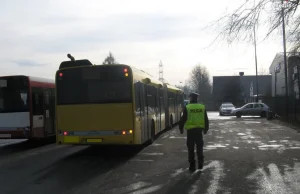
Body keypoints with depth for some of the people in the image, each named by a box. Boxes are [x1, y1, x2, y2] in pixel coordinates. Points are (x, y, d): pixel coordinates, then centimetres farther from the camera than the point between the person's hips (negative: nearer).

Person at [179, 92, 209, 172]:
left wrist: (181, 128, 8)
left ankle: (192, 166, 9)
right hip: (199, 130, 2)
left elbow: (183, 119, -5)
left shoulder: (187, 108, -7)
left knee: (191, 149, 6)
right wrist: (206, 129, 20)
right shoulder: (202, 107, 2)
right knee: (199, 147, 16)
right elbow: (206, 120, 8)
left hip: (190, 130, -2)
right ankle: (200, 163, 11)